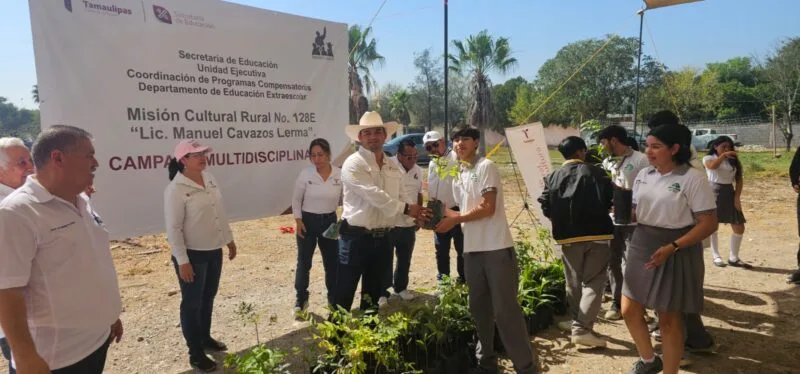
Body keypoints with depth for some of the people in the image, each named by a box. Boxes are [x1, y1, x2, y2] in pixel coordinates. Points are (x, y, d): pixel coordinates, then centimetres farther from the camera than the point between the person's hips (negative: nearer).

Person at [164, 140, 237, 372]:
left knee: (208, 297, 21)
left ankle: (205, 337, 40)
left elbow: (220, 212, 12)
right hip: (192, 255, -7)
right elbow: (173, 228, -19)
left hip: (214, 250, 7)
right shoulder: (176, 189, -19)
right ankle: (196, 354, 19)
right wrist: (182, 261, -20)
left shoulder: (209, 179, 4)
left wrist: (229, 239, 15)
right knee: (192, 303, 6)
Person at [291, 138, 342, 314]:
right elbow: (296, 200, -1)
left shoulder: (339, 174, -6)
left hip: (329, 221, 2)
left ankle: (334, 298, 28)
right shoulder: (305, 174, -9)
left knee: (332, 261, 10)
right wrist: (298, 220, -9)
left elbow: (344, 199, 6)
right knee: (304, 262, 5)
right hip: (308, 221, -2)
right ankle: (301, 299, 22)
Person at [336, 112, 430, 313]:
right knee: (344, 294, 1)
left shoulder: (393, 167, 11)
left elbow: (400, 199, 10)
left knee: (374, 293, 18)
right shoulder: (353, 164, -11)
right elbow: (374, 195, -22)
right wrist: (406, 208, -18)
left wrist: (416, 213, -10)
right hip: (356, 237, -6)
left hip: (383, 239, 7)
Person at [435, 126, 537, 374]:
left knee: (505, 309, -5)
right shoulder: (457, 177, 16)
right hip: (472, 250, 8)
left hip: (497, 248, -8)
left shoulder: (486, 167, -8)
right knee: (479, 308, 15)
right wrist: (444, 213, 2)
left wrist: (454, 220, -8)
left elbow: (487, 208, -16)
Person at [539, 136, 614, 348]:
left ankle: (577, 322, 29)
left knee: (573, 282, 17)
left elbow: (546, 207, -1)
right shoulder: (595, 173, -5)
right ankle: (582, 328, -7)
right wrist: (597, 213, 13)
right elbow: (609, 200, -8)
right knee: (593, 282, 1)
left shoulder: (553, 177, 3)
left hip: (568, 236, 4)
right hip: (596, 234, -3)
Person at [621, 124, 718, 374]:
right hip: (642, 247, 6)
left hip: (676, 252, -6)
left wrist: (672, 247, -23)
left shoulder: (692, 178, -13)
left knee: (668, 318, 4)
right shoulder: (643, 175, 6)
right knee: (629, 311, 10)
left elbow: (709, 223, -15)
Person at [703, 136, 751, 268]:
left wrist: (737, 197, -3)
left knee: (739, 227, 2)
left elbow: (739, 179, 6)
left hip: (729, 193, 5)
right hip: (713, 192, -4)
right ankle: (716, 257, 11)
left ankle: (733, 258, 14)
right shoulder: (708, 158, -1)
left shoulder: (733, 160, 11)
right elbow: (712, 166, -26)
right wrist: (724, 155, -31)